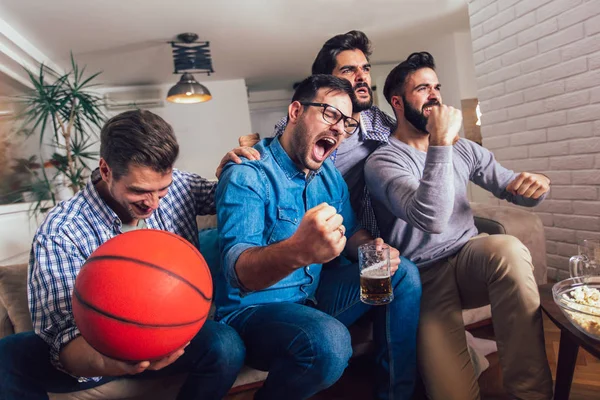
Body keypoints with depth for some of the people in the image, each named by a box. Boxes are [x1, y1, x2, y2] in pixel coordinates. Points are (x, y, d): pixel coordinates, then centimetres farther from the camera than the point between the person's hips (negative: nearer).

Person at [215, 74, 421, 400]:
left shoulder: (330, 175, 4)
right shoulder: (247, 174, -20)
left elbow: (351, 235, 12)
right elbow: (237, 271, -32)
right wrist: (297, 251, -54)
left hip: (314, 296, 7)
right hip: (254, 309, -7)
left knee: (403, 273, 1)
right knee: (329, 341, -35)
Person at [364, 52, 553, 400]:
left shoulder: (463, 149, 10)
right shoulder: (382, 161, -10)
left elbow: (513, 187, 15)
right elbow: (431, 219, -26)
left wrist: (536, 184, -9)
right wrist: (441, 144, -26)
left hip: (469, 258, 5)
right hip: (424, 277, -4)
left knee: (508, 248, -32)